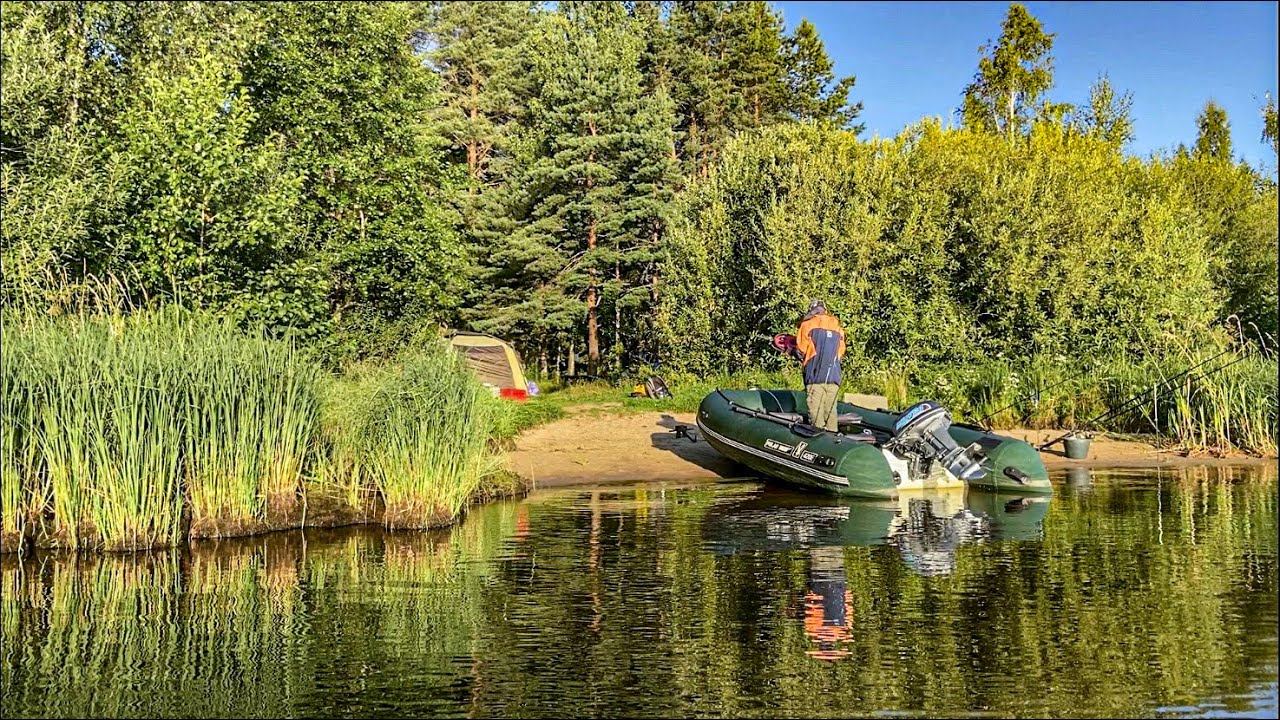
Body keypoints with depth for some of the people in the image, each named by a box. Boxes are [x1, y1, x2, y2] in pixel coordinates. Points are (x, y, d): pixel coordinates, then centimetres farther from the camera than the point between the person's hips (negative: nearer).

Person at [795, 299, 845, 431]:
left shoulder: (808, 324, 3)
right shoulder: (838, 327, 15)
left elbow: (801, 351, 2)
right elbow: (841, 352, 12)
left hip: (815, 377, -4)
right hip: (834, 377, 4)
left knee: (816, 414, -5)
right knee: (830, 412, 6)